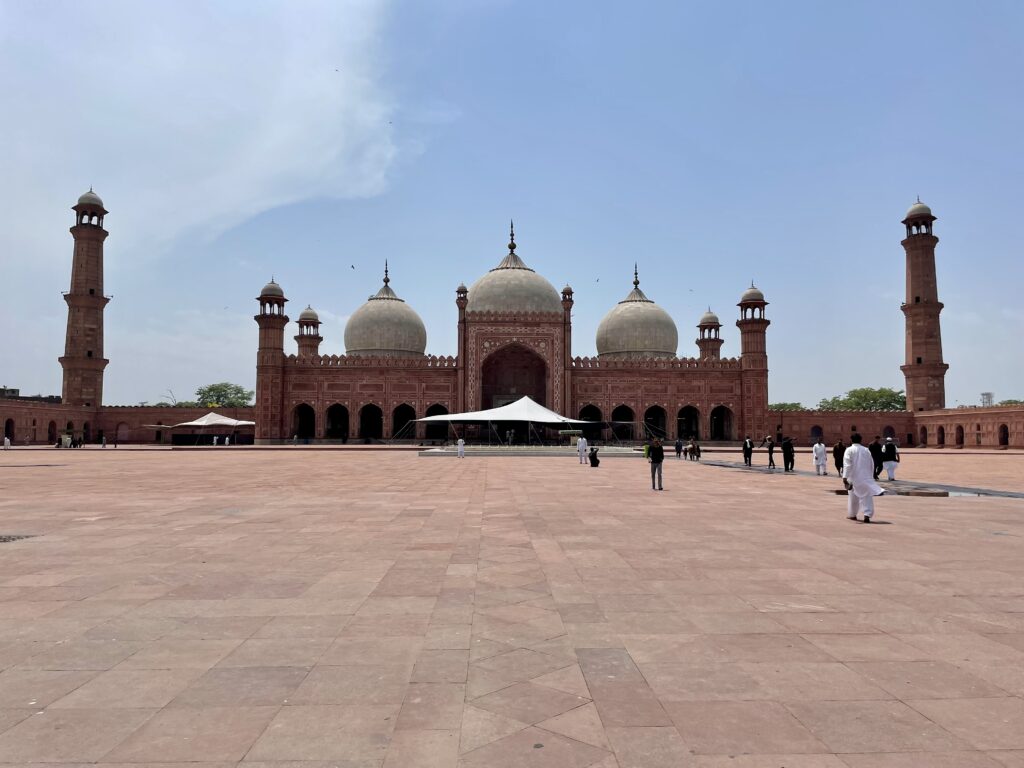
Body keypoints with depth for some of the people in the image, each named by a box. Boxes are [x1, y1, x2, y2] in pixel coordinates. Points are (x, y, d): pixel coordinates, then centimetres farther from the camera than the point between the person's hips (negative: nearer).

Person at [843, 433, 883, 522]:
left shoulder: (849, 450, -7)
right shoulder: (866, 450, 5)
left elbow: (847, 464, -16)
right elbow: (872, 464, 11)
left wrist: (845, 477, -20)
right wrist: (871, 476, 22)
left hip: (854, 477, -2)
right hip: (866, 478, 2)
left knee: (853, 496, 14)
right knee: (867, 496, 2)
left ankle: (852, 514, 26)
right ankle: (867, 515, -12)